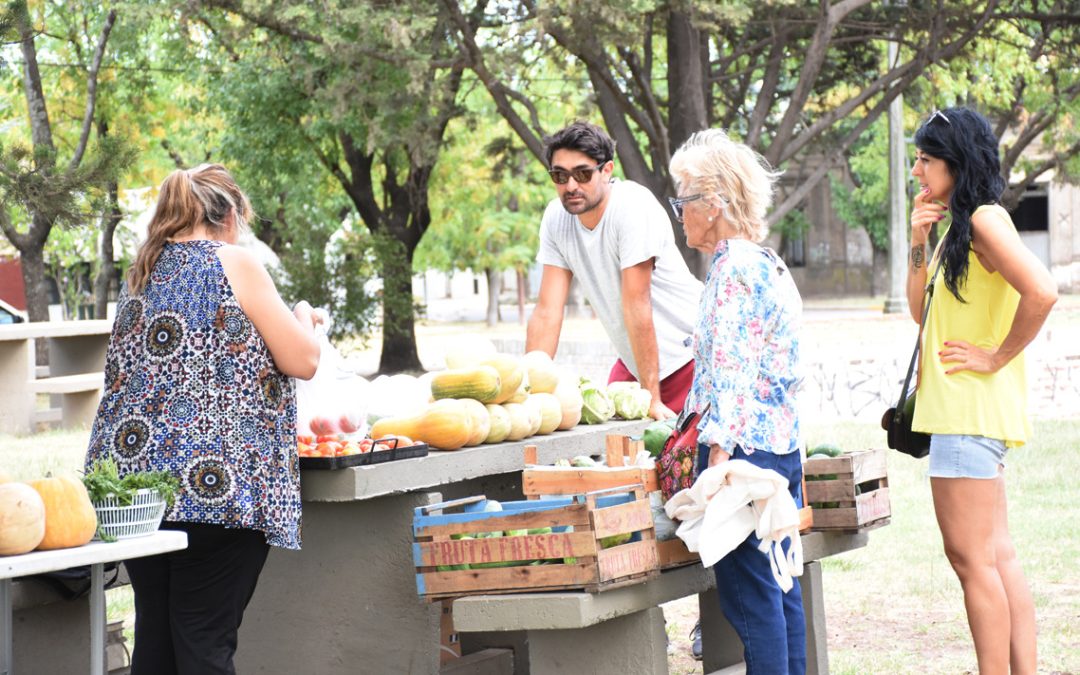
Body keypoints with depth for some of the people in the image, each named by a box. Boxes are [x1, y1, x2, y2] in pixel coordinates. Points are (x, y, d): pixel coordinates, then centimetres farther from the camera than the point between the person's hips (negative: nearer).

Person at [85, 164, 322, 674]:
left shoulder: (142, 274, 15)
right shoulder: (234, 263, -5)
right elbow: (301, 361, -5)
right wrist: (303, 320, 17)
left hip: (134, 476, 6)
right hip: (217, 485, -6)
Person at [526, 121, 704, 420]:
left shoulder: (634, 206, -23)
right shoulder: (556, 216, -6)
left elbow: (636, 306, -25)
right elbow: (547, 311, -6)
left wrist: (652, 397, -23)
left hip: (685, 352, -6)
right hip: (633, 360, 6)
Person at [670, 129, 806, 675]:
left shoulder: (734, 267, -12)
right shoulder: (772, 265, 16)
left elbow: (730, 372, -19)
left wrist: (717, 458, -22)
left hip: (741, 446, -10)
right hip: (784, 443, 10)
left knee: (750, 598, -5)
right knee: (781, 589, 12)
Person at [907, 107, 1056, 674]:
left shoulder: (984, 220, -13)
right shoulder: (958, 226, 17)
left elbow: (1041, 291, -26)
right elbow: (921, 310, 17)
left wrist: (997, 355, -17)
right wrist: (919, 240, 6)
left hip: (970, 410, -10)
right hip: (961, 409, 10)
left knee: (972, 557, -9)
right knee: (997, 558, 9)